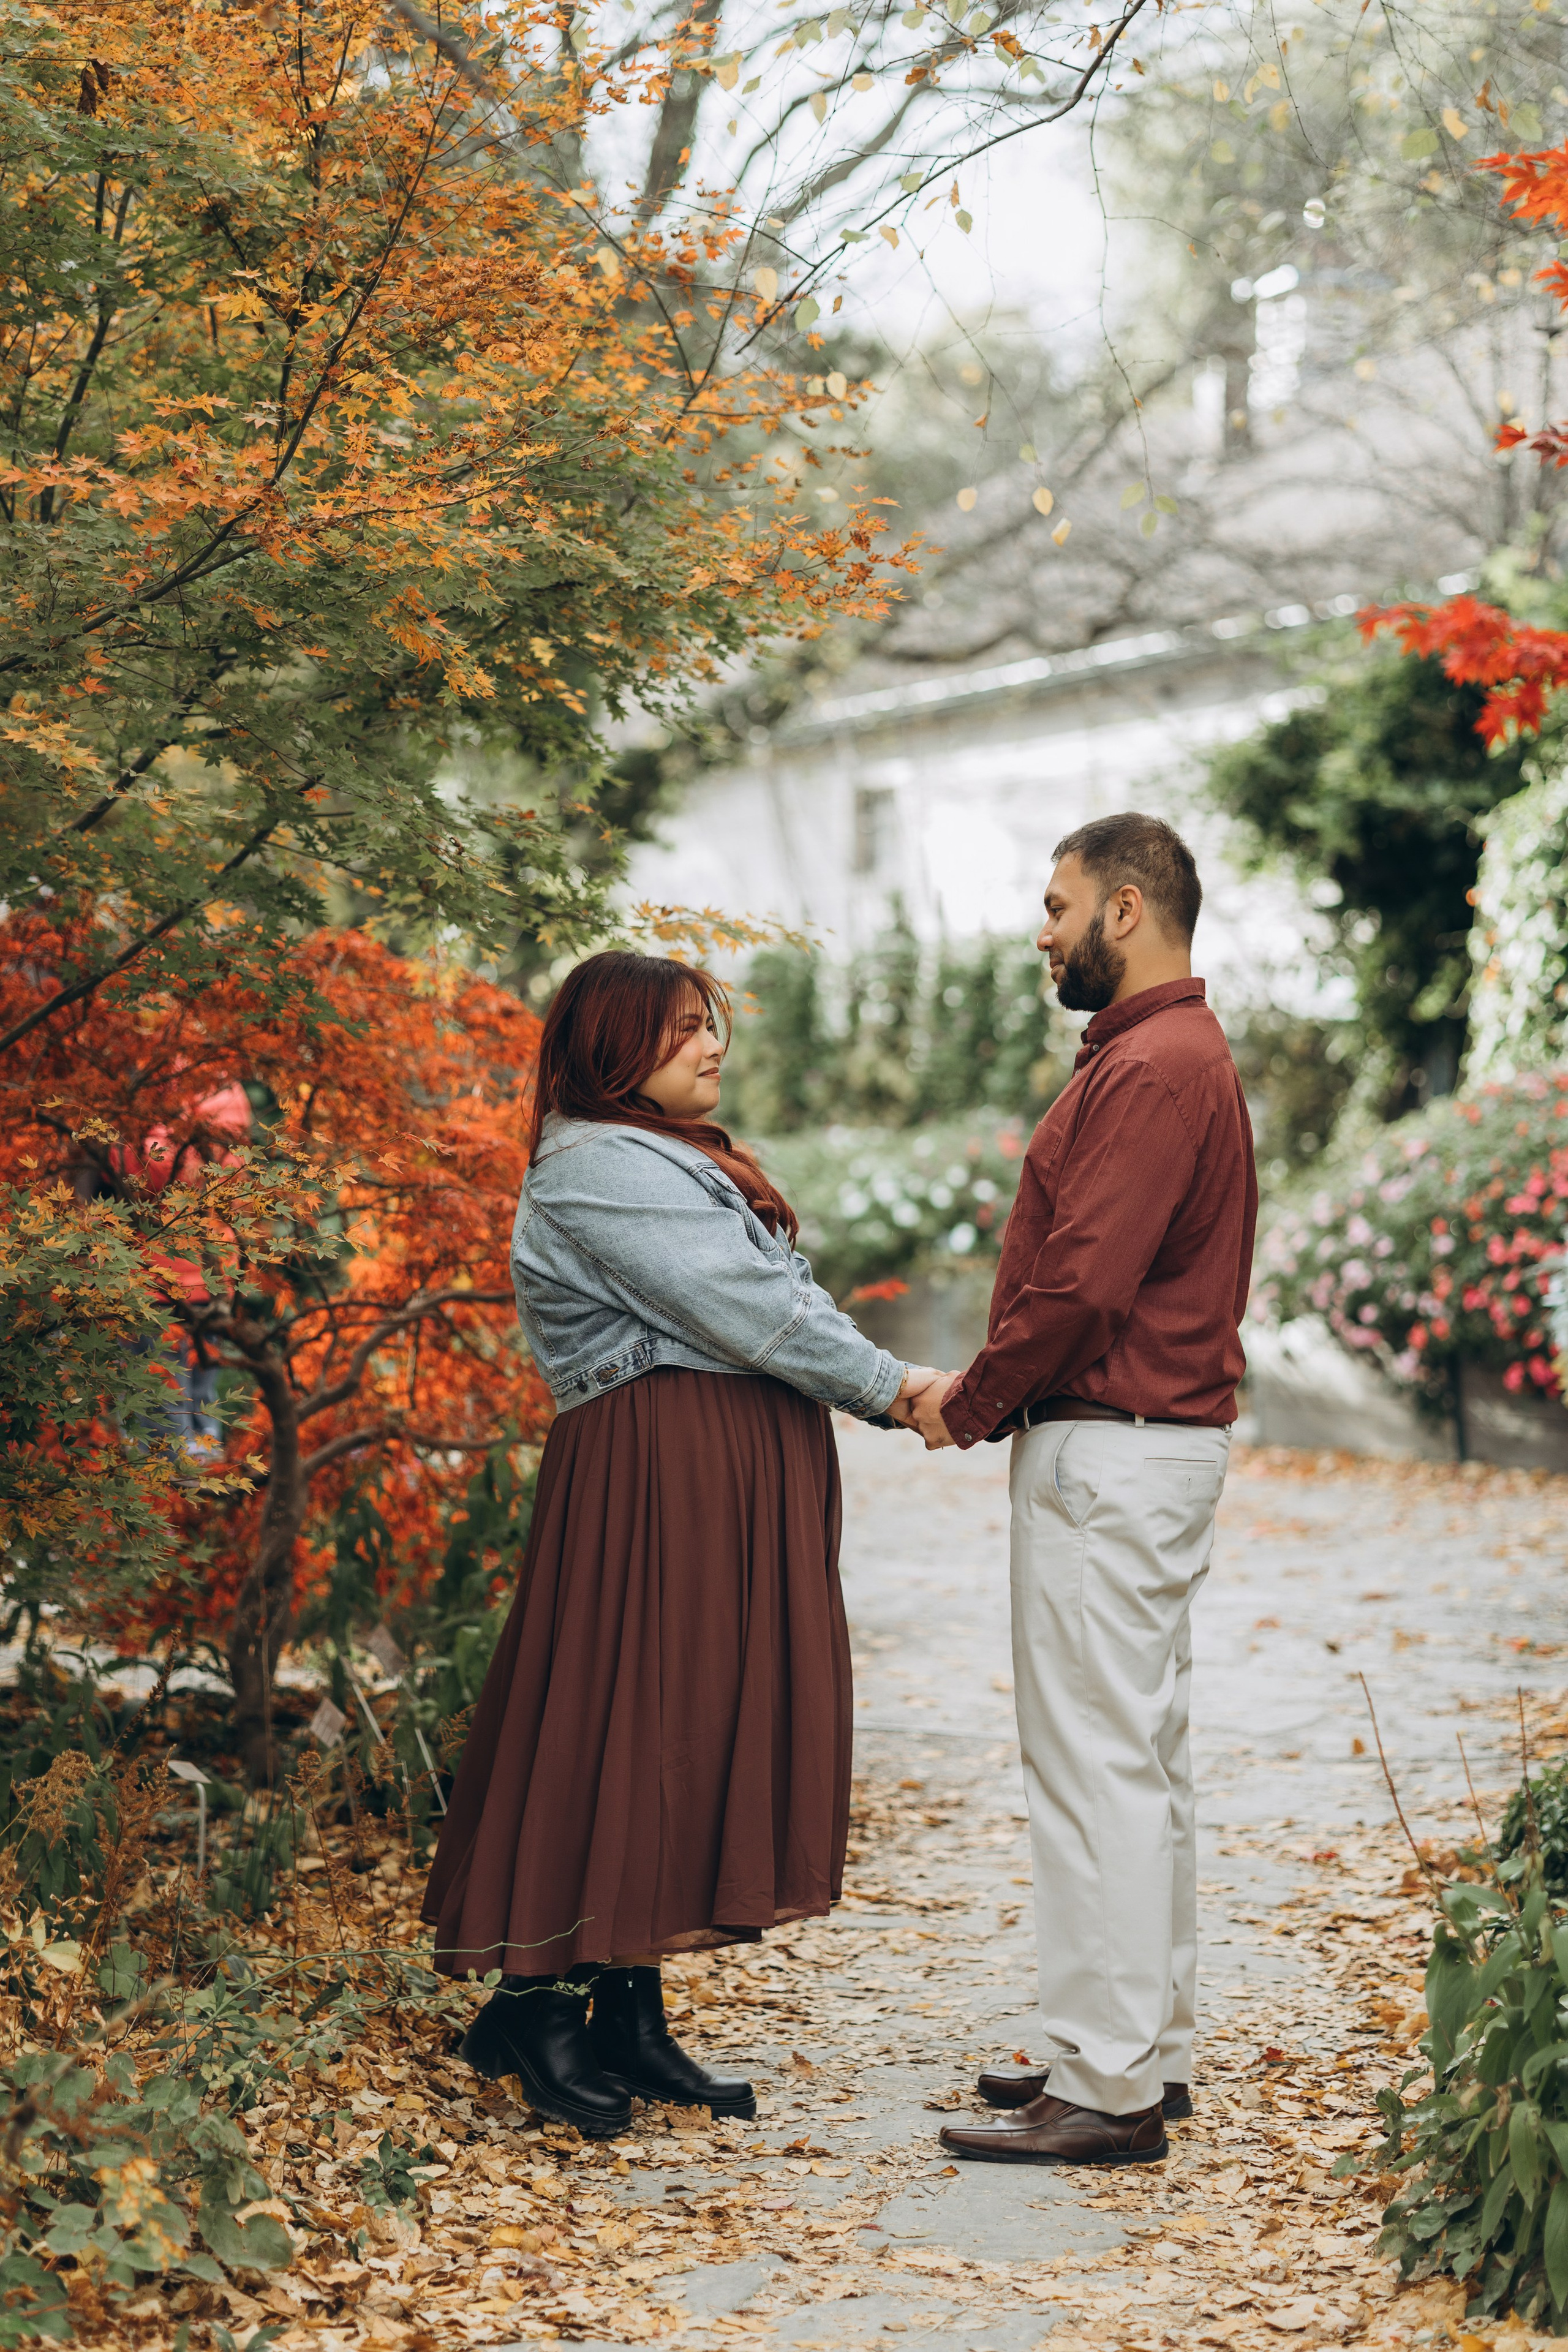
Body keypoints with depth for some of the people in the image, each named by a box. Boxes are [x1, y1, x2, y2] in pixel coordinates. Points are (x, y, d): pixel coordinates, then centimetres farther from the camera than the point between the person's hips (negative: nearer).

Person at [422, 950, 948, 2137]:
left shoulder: (682, 1159, 24)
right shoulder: (594, 1167, -9)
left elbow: (779, 1307, 17)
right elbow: (738, 1309, -15)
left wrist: (890, 1395, 2)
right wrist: (889, 1383, -8)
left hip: (738, 1478, 10)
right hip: (655, 1469, -10)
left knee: (703, 1721, 8)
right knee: (626, 1723, -8)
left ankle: (629, 2010, 13)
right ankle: (534, 1999, 2)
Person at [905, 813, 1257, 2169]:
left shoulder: (1153, 1070, -16)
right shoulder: (1169, 1053, 19)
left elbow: (1084, 1284, -23)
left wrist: (970, 1406, -10)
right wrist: (1000, 1398, 8)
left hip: (1112, 1451, -11)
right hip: (1158, 1437, 11)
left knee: (1097, 1764, -8)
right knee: (1145, 1755, 15)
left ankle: (1108, 2092, -3)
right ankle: (1151, 2052, 23)